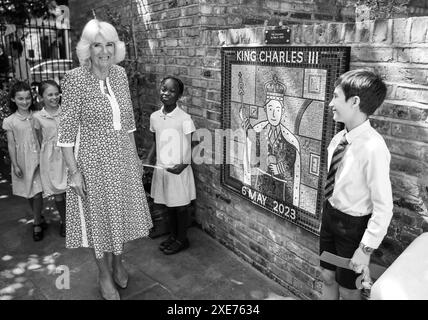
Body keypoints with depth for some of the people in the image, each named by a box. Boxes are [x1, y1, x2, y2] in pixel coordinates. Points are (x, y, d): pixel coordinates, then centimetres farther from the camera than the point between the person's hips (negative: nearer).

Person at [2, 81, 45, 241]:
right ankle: (39, 217, 33)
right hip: (22, 160, 0)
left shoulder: (36, 117, -1)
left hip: (37, 158, 0)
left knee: (37, 192, -4)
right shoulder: (9, 121, -4)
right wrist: (15, 165, -4)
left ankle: (37, 224, 10)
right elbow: (11, 145, -1)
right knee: (29, 193, 12)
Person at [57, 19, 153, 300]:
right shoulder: (75, 79, -14)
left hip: (123, 156, 5)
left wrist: (135, 155, 10)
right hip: (93, 159, -5)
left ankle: (118, 264, 41)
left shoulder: (120, 74, 1)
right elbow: (66, 130, -13)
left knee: (121, 210, 17)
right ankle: (105, 276, 31)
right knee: (99, 215, 10)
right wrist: (74, 171, -15)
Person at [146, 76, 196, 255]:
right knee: (168, 204, 18)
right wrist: (148, 160, 2)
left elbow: (189, 146, -12)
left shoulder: (184, 119, -15)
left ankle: (182, 239, 26)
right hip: (161, 168, 5)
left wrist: (183, 165, -27)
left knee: (180, 205, 9)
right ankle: (173, 235, 36)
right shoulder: (154, 117, 2)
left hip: (178, 170, -5)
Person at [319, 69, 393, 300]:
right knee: (327, 277, 23)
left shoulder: (373, 148, -28)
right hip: (330, 214, 6)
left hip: (353, 226, -6)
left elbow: (384, 207, -24)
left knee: (348, 289, 16)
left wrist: (366, 248, -18)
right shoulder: (338, 139, -6)